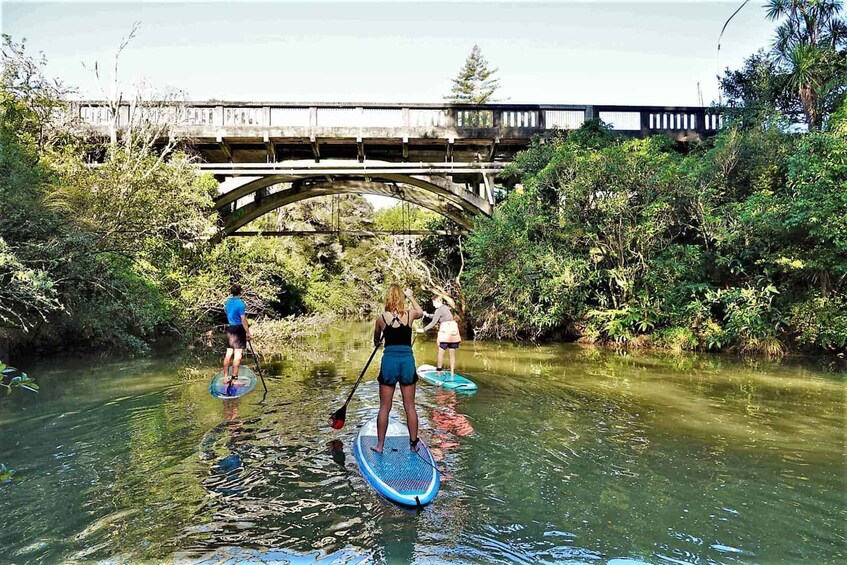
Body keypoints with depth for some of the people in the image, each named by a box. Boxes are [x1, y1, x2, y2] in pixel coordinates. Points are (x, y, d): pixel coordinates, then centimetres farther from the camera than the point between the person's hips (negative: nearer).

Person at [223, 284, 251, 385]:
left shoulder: (228, 302, 9)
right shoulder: (240, 303, -14)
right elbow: (243, 320, -16)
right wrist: (248, 333, -12)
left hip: (230, 328, 8)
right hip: (238, 329, -8)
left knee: (228, 353, 10)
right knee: (237, 354, -4)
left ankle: (226, 377, 14)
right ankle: (234, 378, -4)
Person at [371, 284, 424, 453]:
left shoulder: (381, 318, -4)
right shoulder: (410, 314, -1)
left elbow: (376, 341, 14)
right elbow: (421, 313, 25)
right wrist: (411, 296, 34)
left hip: (389, 360, -1)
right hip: (407, 360, 2)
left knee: (384, 407, 7)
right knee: (410, 406, 10)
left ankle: (380, 445, 14)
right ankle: (413, 444, 18)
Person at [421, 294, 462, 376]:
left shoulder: (439, 310, -9)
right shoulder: (445, 307, 17)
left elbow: (433, 323, -10)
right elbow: (436, 316, 29)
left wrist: (424, 329, -2)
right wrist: (427, 315, 20)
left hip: (445, 332, -8)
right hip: (454, 332, 8)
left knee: (441, 352, 4)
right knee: (452, 353, 8)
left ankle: (439, 371, 9)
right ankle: (452, 373, 9)